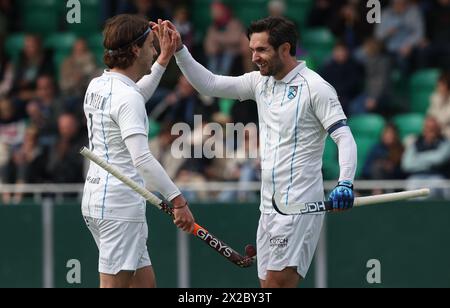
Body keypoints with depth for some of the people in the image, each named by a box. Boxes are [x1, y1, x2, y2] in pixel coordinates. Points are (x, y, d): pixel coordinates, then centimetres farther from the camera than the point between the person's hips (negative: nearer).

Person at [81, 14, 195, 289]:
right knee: (114, 284, -8)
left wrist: (164, 59, 35)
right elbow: (141, 158, -27)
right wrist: (178, 200, -29)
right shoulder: (127, 98, -17)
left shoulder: (98, 86, 12)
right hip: (120, 204, -10)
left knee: (145, 282, 13)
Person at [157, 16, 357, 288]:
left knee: (278, 281, -18)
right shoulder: (261, 82, 13)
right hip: (270, 205, 8)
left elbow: (344, 138, -15)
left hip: (300, 204, -8)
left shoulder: (316, 87, -9)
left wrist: (345, 184, -29)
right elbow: (209, 84, 16)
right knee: (270, 284, 7)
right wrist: (179, 50, 6)